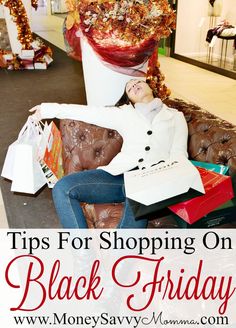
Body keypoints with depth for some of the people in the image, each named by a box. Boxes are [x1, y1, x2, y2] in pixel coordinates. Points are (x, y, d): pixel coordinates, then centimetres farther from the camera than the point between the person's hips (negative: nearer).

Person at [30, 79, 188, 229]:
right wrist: (49, 109, 14)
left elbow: (179, 155, 10)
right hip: (121, 173, 3)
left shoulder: (176, 116, 22)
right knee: (63, 188, -19)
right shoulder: (124, 113, 26)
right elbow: (90, 112, 19)